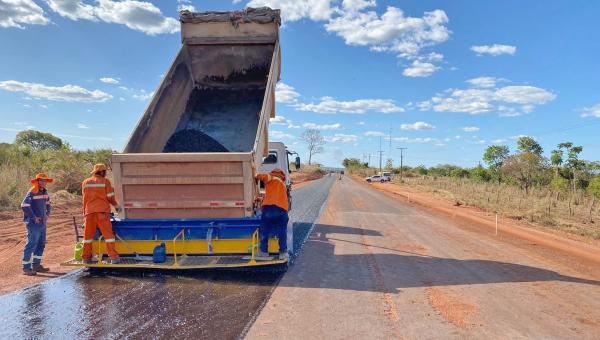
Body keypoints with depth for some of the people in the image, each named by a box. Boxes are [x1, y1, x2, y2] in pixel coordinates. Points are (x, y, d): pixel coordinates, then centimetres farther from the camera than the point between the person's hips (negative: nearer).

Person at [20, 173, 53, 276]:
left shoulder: (44, 192, 11)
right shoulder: (32, 192, -13)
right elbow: (24, 206, -21)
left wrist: (47, 214, 9)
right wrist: (33, 217, -17)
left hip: (42, 222, 8)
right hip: (33, 223, -8)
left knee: (41, 244, 13)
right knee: (31, 244, -7)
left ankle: (36, 264, 24)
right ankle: (26, 267, 0)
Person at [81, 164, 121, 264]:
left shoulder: (85, 183, 13)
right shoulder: (105, 181, 1)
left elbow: (85, 198, 18)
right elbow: (110, 197, -1)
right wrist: (116, 206, 15)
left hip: (89, 211, 4)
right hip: (102, 211, -4)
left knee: (88, 234, 12)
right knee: (108, 233, -2)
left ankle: (86, 258, 16)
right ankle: (113, 257, -5)